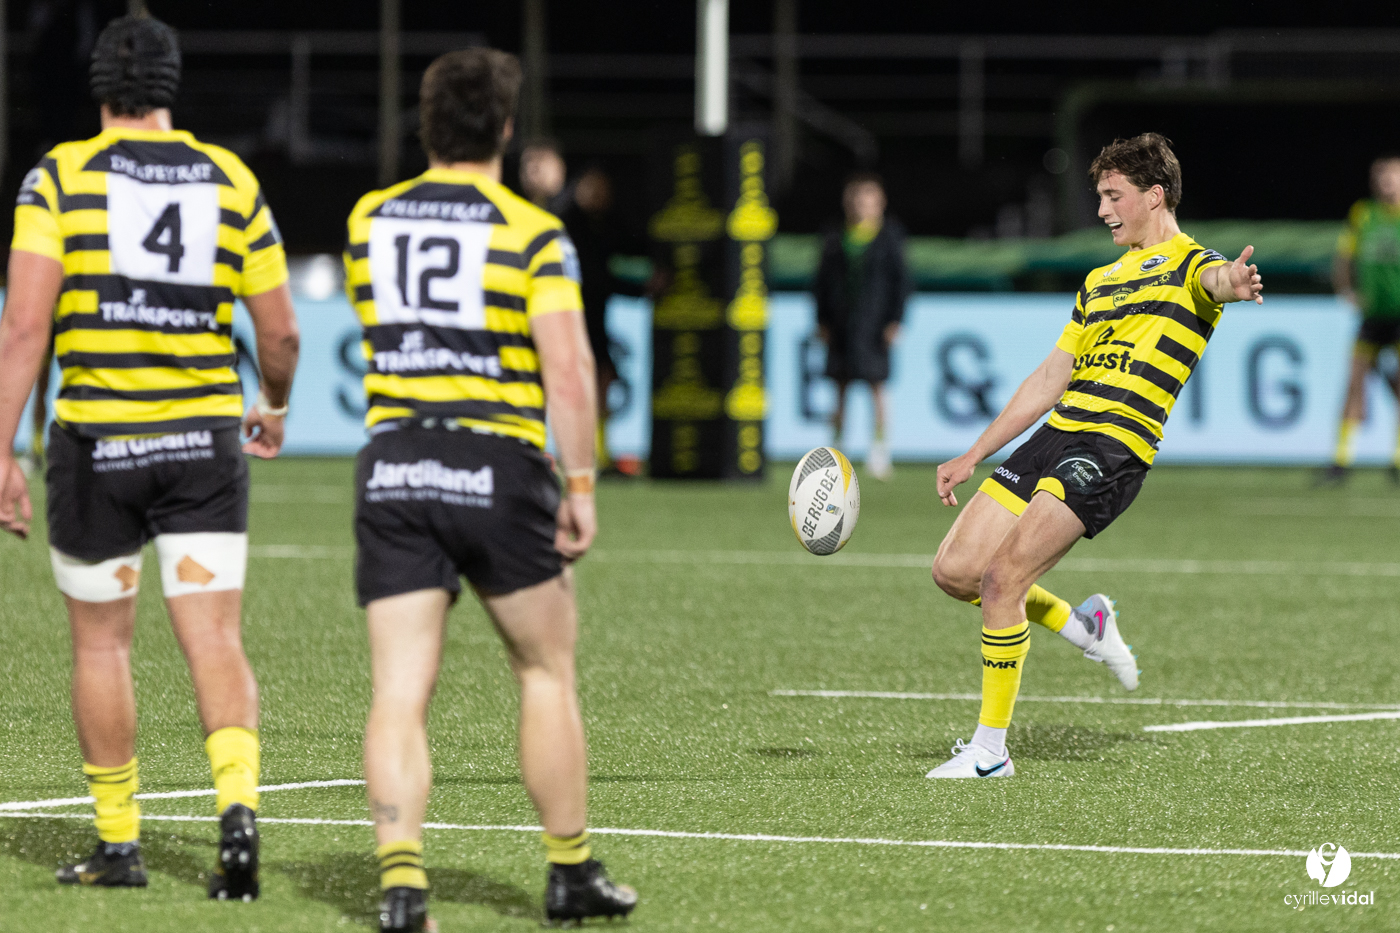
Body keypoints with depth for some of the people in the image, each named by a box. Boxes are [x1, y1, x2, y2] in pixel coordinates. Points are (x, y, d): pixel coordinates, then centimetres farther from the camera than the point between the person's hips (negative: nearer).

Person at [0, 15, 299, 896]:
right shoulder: (232, 180, 4)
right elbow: (280, 331, 7)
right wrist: (276, 409, 27)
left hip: (95, 441, -1)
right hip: (204, 437, 1)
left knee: (102, 643, 12)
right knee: (215, 641, -1)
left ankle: (119, 845, 18)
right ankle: (239, 806, -24)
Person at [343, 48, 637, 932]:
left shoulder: (369, 220, 7)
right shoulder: (533, 234, -6)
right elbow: (568, 369, -15)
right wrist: (582, 485, -10)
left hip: (392, 466, 3)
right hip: (498, 472, -3)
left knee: (400, 691, 0)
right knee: (547, 672, 14)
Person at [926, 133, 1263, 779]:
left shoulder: (1187, 264, 1)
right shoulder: (1100, 281, 25)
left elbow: (1216, 280, -26)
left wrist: (1234, 283, -52)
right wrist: (972, 457, 25)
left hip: (1113, 446, -8)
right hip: (1055, 434, 8)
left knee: (1002, 577, -19)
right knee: (954, 570, 2)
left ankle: (990, 750, -9)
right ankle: (1080, 626, 25)